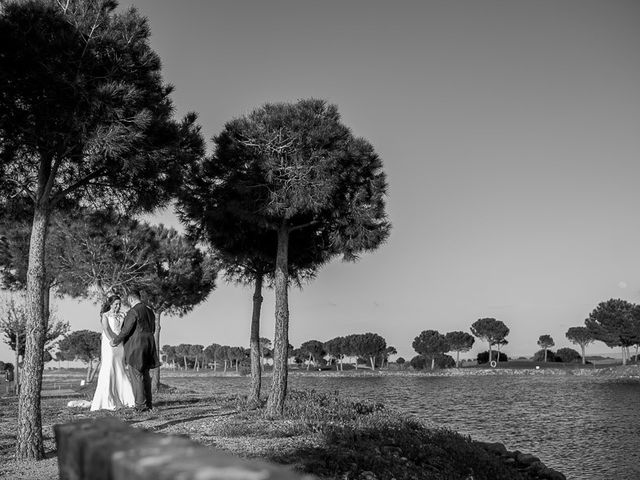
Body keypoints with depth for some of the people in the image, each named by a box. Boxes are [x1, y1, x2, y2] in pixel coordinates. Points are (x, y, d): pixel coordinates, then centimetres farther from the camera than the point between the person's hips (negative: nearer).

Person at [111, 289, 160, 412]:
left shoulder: (133, 312, -14)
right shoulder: (150, 311, 11)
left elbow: (126, 330, -13)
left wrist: (115, 341, 1)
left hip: (135, 347, -8)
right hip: (148, 346, 8)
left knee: (137, 376, -2)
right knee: (145, 375, 14)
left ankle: (141, 405, -1)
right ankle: (148, 404, 17)